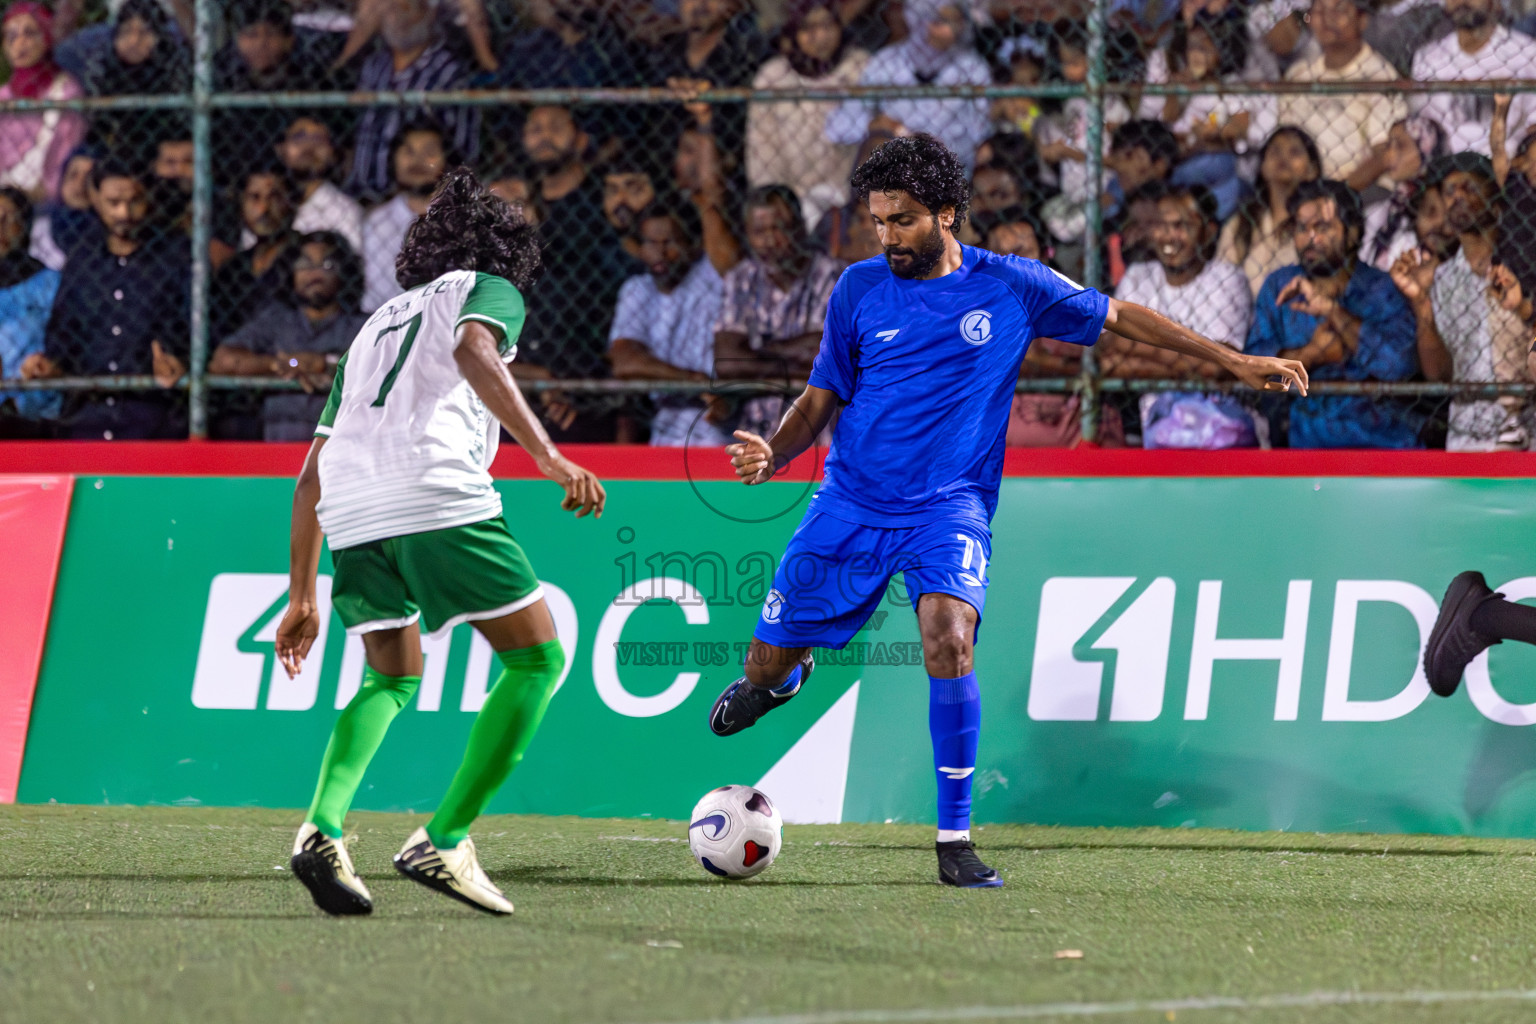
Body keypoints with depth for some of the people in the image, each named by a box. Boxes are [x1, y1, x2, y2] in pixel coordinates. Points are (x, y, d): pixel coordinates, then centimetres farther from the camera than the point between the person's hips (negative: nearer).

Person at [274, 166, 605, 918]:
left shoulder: (379, 323, 35)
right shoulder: (490, 290, 18)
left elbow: (312, 476, 32)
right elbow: (474, 353, -10)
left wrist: (302, 595, 35)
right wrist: (550, 459, -17)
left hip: (349, 515, 6)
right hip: (438, 495, -6)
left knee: (391, 680, 24)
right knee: (537, 659, 6)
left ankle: (323, 828, 0)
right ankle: (443, 842, -4)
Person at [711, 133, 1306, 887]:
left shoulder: (1010, 287, -2)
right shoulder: (859, 290, 1)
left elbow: (1117, 316, 8)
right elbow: (822, 399, 10)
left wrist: (1231, 359, 6)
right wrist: (773, 452, -11)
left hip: (949, 505, -2)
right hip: (852, 503, 2)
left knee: (949, 635, -29)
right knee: (767, 664, 2)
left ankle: (954, 839, -20)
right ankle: (781, 676, 44)